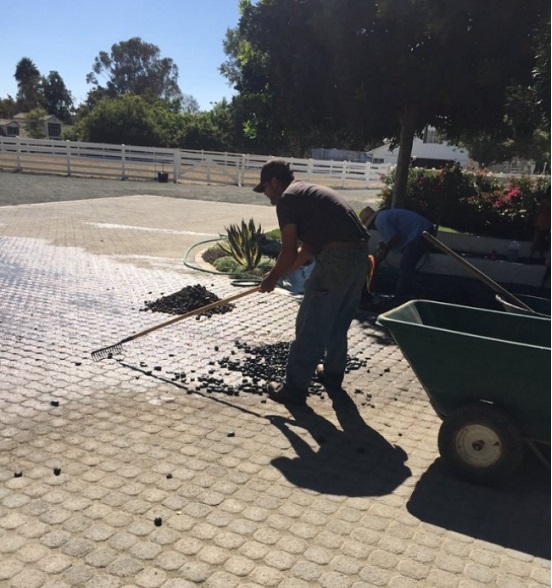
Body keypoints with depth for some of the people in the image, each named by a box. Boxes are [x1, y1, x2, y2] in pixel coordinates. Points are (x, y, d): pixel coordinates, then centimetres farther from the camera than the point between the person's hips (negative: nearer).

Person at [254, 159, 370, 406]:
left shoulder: (287, 198, -1)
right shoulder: (310, 192, 27)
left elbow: (289, 252, -5)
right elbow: (308, 248, 28)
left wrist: (272, 278, 11)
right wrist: (279, 274, 31)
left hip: (337, 257, -9)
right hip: (360, 253, 9)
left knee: (310, 325, 0)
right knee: (338, 321, 23)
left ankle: (294, 388, 8)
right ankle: (333, 373, 38)